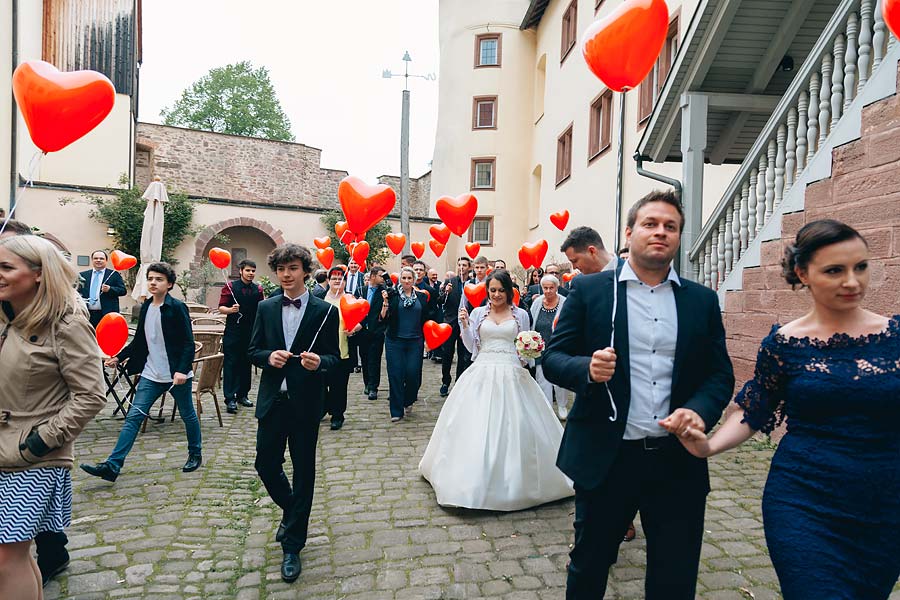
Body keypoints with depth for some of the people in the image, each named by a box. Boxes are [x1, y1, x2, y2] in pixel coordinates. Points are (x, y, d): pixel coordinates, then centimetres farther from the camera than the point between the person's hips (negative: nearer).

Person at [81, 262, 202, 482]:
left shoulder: (177, 308, -12)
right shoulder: (146, 307, 7)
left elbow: (188, 343, -15)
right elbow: (139, 341, 17)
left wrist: (182, 370, -24)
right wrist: (119, 357, 7)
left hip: (177, 375, -5)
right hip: (151, 374, 5)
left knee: (188, 416, 12)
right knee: (134, 417, -1)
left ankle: (195, 454, 31)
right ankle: (112, 465, 0)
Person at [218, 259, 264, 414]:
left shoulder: (258, 289, 7)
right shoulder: (230, 286, -1)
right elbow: (221, 307, -3)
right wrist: (231, 309, -22)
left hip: (251, 332, 3)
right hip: (233, 331, -3)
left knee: (246, 363, 10)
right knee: (231, 363, -3)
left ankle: (242, 395, 21)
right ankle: (230, 398, 0)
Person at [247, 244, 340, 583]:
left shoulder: (325, 311, -5)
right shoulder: (266, 308, 5)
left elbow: (334, 357, -3)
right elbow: (253, 351, 8)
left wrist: (319, 362, -25)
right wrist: (268, 357, -13)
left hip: (306, 403, -3)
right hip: (272, 400, 3)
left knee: (303, 472, 6)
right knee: (266, 465, 11)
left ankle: (292, 546, 22)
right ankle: (291, 511, 43)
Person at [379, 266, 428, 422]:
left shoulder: (421, 297, 8)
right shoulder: (393, 296, 1)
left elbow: (425, 320, 12)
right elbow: (384, 318, -5)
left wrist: (426, 339, 8)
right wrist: (385, 303, -17)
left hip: (415, 341, 1)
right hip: (395, 341, -1)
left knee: (413, 373, -3)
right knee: (395, 374, -2)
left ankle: (408, 401, 26)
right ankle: (397, 411, 9)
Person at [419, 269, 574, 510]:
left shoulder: (520, 314, 7)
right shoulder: (478, 312, 8)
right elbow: (471, 347, 6)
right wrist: (464, 325, -7)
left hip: (511, 375, 0)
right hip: (482, 373, 1)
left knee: (513, 426, 0)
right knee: (478, 425, 0)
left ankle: (513, 479, 15)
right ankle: (476, 477, 14)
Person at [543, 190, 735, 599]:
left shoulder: (702, 300, 6)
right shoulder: (588, 290, -1)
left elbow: (720, 374, 6)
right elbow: (552, 358, -1)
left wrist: (699, 410, -15)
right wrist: (588, 368, -23)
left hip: (679, 461, 2)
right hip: (606, 458, -2)